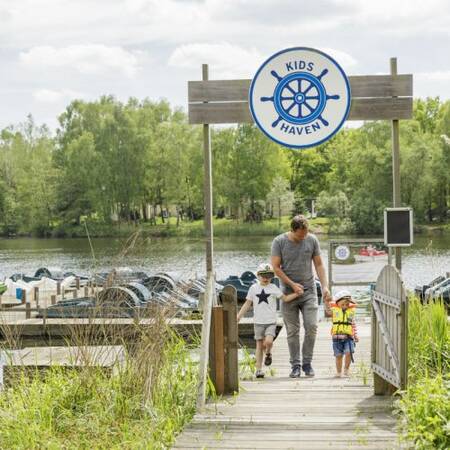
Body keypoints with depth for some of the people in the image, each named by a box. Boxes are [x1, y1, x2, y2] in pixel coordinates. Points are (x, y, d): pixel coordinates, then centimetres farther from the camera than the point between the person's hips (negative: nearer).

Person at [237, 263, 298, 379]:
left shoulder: (273, 288, 2)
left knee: (268, 341, -21)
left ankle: (268, 353, 13)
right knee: (259, 344, 4)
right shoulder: (254, 288, 4)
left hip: (271, 322, -1)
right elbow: (247, 304, 9)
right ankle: (258, 369, 11)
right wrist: (239, 316, 4)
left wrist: (296, 293, -14)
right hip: (258, 321, 1)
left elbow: (285, 298, -1)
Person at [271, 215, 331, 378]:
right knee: (292, 331, 1)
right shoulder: (279, 242, -5)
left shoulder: (312, 240, 1)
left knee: (311, 326, -7)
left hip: (309, 291, 1)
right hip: (288, 292, -1)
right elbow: (276, 268, -5)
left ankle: (307, 363, 6)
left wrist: (325, 286, -3)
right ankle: (295, 365, 9)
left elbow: (319, 265, 6)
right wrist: (293, 285, -10)